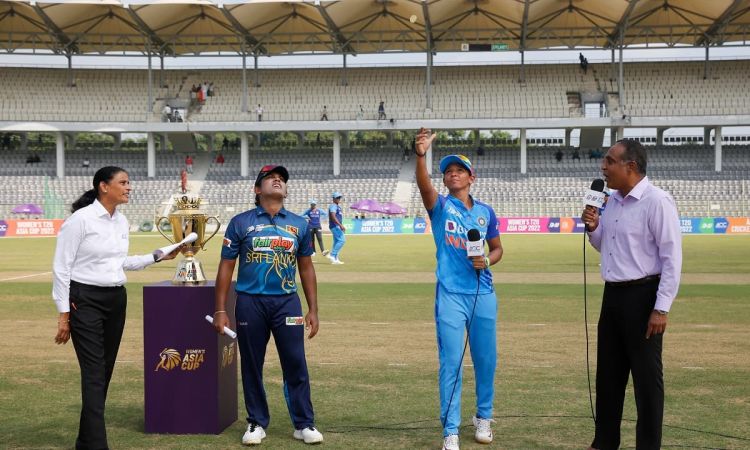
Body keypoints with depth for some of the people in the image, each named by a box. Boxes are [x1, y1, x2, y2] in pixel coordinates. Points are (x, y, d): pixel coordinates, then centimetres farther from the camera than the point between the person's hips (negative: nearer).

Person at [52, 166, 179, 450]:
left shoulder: (121, 222, 9)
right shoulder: (80, 219, -12)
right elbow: (61, 267, -10)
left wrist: (157, 257, 16)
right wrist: (64, 314, -12)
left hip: (116, 299, 7)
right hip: (85, 300, -7)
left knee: (105, 371, 10)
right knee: (94, 373, -11)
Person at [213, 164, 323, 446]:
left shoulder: (299, 224, 9)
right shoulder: (240, 223, 2)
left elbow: (306, 268, 14)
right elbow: (226, 267, 3)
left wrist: (313, 309, 8)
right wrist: (220, 310, -2)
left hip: (287, 302, 1)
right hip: (250, 303, -1)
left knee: (296, 365, 1)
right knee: (251, 366, 6)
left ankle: (304, 424, 10)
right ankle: (257, 423, 19)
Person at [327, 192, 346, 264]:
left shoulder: (338, 206, 19)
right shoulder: (333, 206, -12)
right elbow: (333, 217, -24)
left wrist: (341, 226, 21)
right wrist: (341, 225, -29)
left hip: (337, 226, 11)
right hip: (335, 226, -11)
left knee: (337, 242, 10)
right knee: (342, 240, -16)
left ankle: (335, 259, 12)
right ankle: (332, 255, -14)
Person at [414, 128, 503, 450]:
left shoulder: (486, 212, 8)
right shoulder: (440, 206, -1)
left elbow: (497, 248, 17)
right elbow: (423, 185, -22)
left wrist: (487, 261, -6)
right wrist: (421, 155, -40)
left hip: (483, 294, 3)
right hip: (451, 295, -3)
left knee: (486, 360, 12)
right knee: (450, 363, -3)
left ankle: (483, 417, 33)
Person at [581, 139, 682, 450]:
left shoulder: (657, 202, -15)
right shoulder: (611, 200, 10)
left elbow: (671, 258, -17)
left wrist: (661, 309, -19)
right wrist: (592, 228, 2)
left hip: (642, 296, -8)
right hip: (613, 295, 8)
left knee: (646, 377, 2)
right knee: (608, 373, 15)